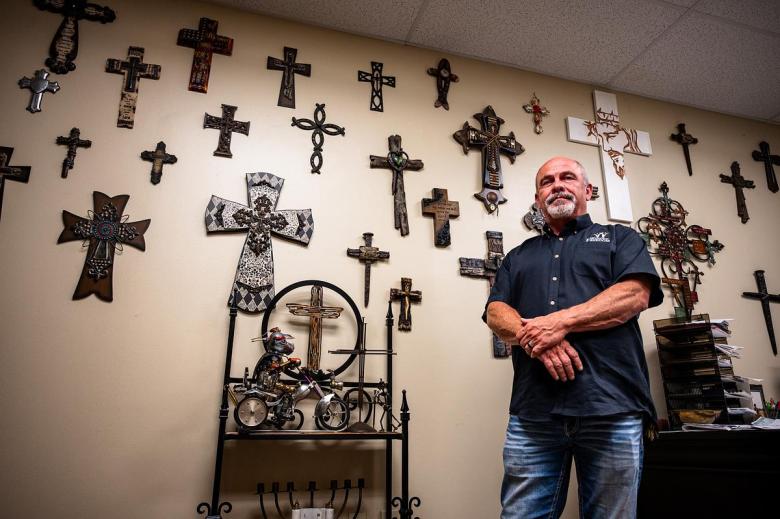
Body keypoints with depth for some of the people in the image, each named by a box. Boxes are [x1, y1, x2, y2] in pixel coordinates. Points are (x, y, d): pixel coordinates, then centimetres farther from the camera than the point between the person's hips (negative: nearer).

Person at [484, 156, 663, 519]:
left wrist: (559, 322, -14)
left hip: (612, 407, -1)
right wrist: (533, 338, -13)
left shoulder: (621, 239, 16)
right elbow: (495, 312, 9)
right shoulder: (518, 256, 23)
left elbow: (635, 295, -3)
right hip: (533, 411, 2)